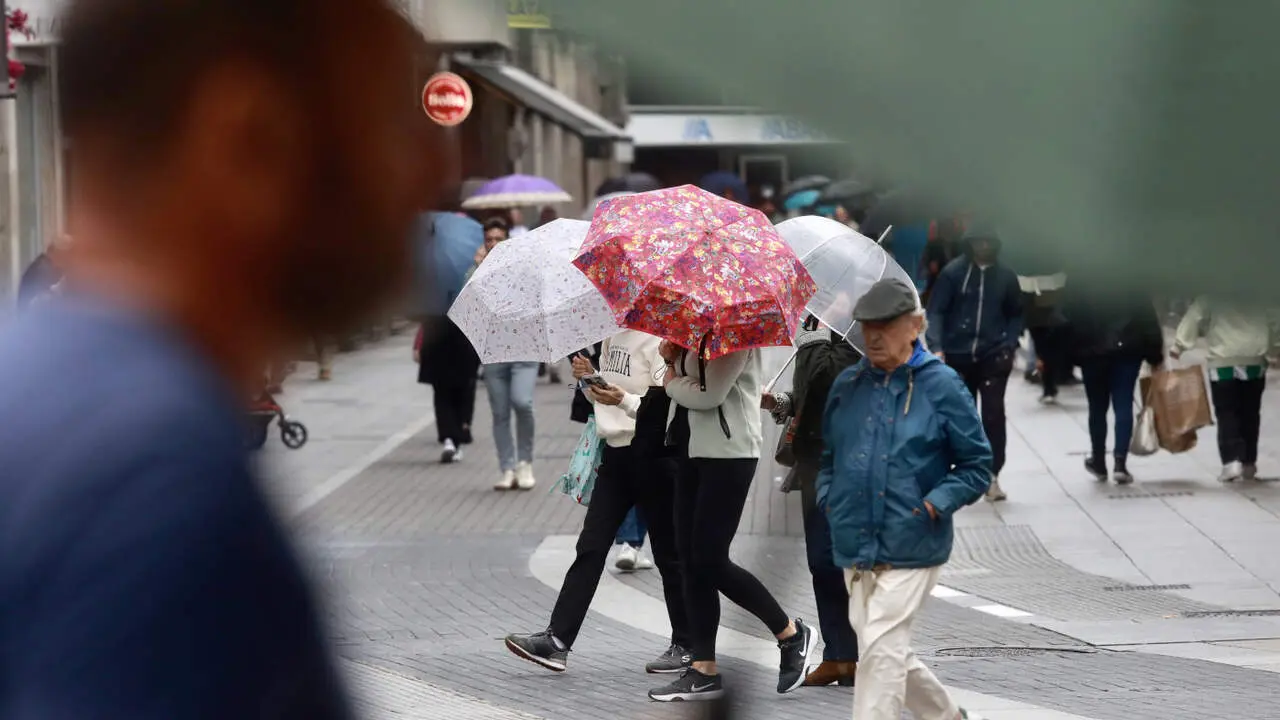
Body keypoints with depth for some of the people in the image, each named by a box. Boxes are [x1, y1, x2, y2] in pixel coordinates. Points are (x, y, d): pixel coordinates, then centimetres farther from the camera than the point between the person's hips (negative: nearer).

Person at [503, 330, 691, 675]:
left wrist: (623, 400, -31)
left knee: (668, 554, 1)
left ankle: (686, 646, 12)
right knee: (590, 548, 2)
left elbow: (666, 405, -18)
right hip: (616, 452, 8)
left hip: (652, 455, -8)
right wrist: (589, 377, 2)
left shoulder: (658, 339, -13)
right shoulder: (613, 336, 13)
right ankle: (557, 640, -2)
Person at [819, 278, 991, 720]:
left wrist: (936, 504, -15)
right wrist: (827, 497, 4)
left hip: (911, 547, -6)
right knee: (892, 652, 14)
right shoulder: (847, 385, 7)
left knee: (881, 649, -13)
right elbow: (829, 455, 22)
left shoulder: (941, 385, -6)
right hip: (854, 546, 6)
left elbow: (977, 466, -2)